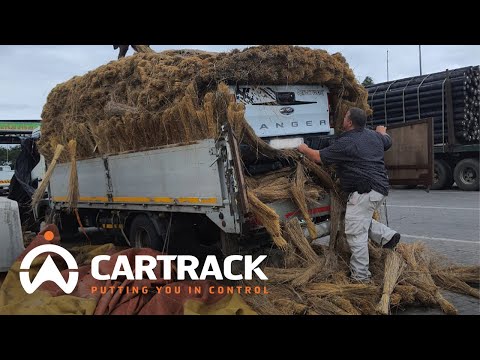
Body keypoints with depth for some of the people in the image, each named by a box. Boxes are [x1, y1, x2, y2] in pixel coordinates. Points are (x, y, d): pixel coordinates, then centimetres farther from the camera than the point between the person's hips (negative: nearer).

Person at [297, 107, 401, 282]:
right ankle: (387, 235, 13)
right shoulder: (374, 136, 12)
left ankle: (360, 275, 0)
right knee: (362, 220, 27)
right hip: (380, 189, 10)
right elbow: (388, 141, 36)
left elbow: (319, 157, -7)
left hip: (364, 192, -10)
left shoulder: (345, 143, -13)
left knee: (355, 233, -5)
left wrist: (304, 150, 14)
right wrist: (382, 132, 59)